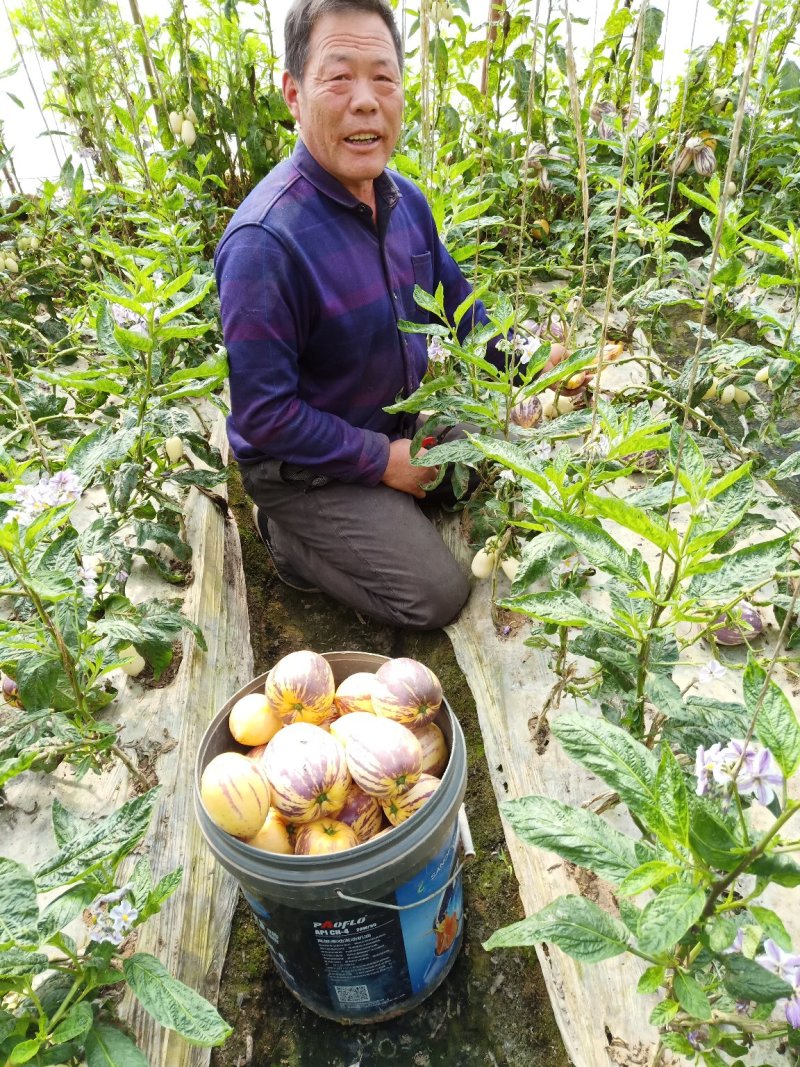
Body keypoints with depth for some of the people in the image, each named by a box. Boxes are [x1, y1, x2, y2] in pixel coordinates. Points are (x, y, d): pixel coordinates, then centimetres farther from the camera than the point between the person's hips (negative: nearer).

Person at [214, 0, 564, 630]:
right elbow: (262, 415, -27)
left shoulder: (405, 200, -4)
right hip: (304, 463, -7)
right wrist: (383, 461, -21)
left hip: (402, 427, 8)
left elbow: (456, 301, 11)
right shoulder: (266, 241, -30)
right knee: (438, 596, -8)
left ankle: (382, 509, 22)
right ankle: (292, 537, 9)